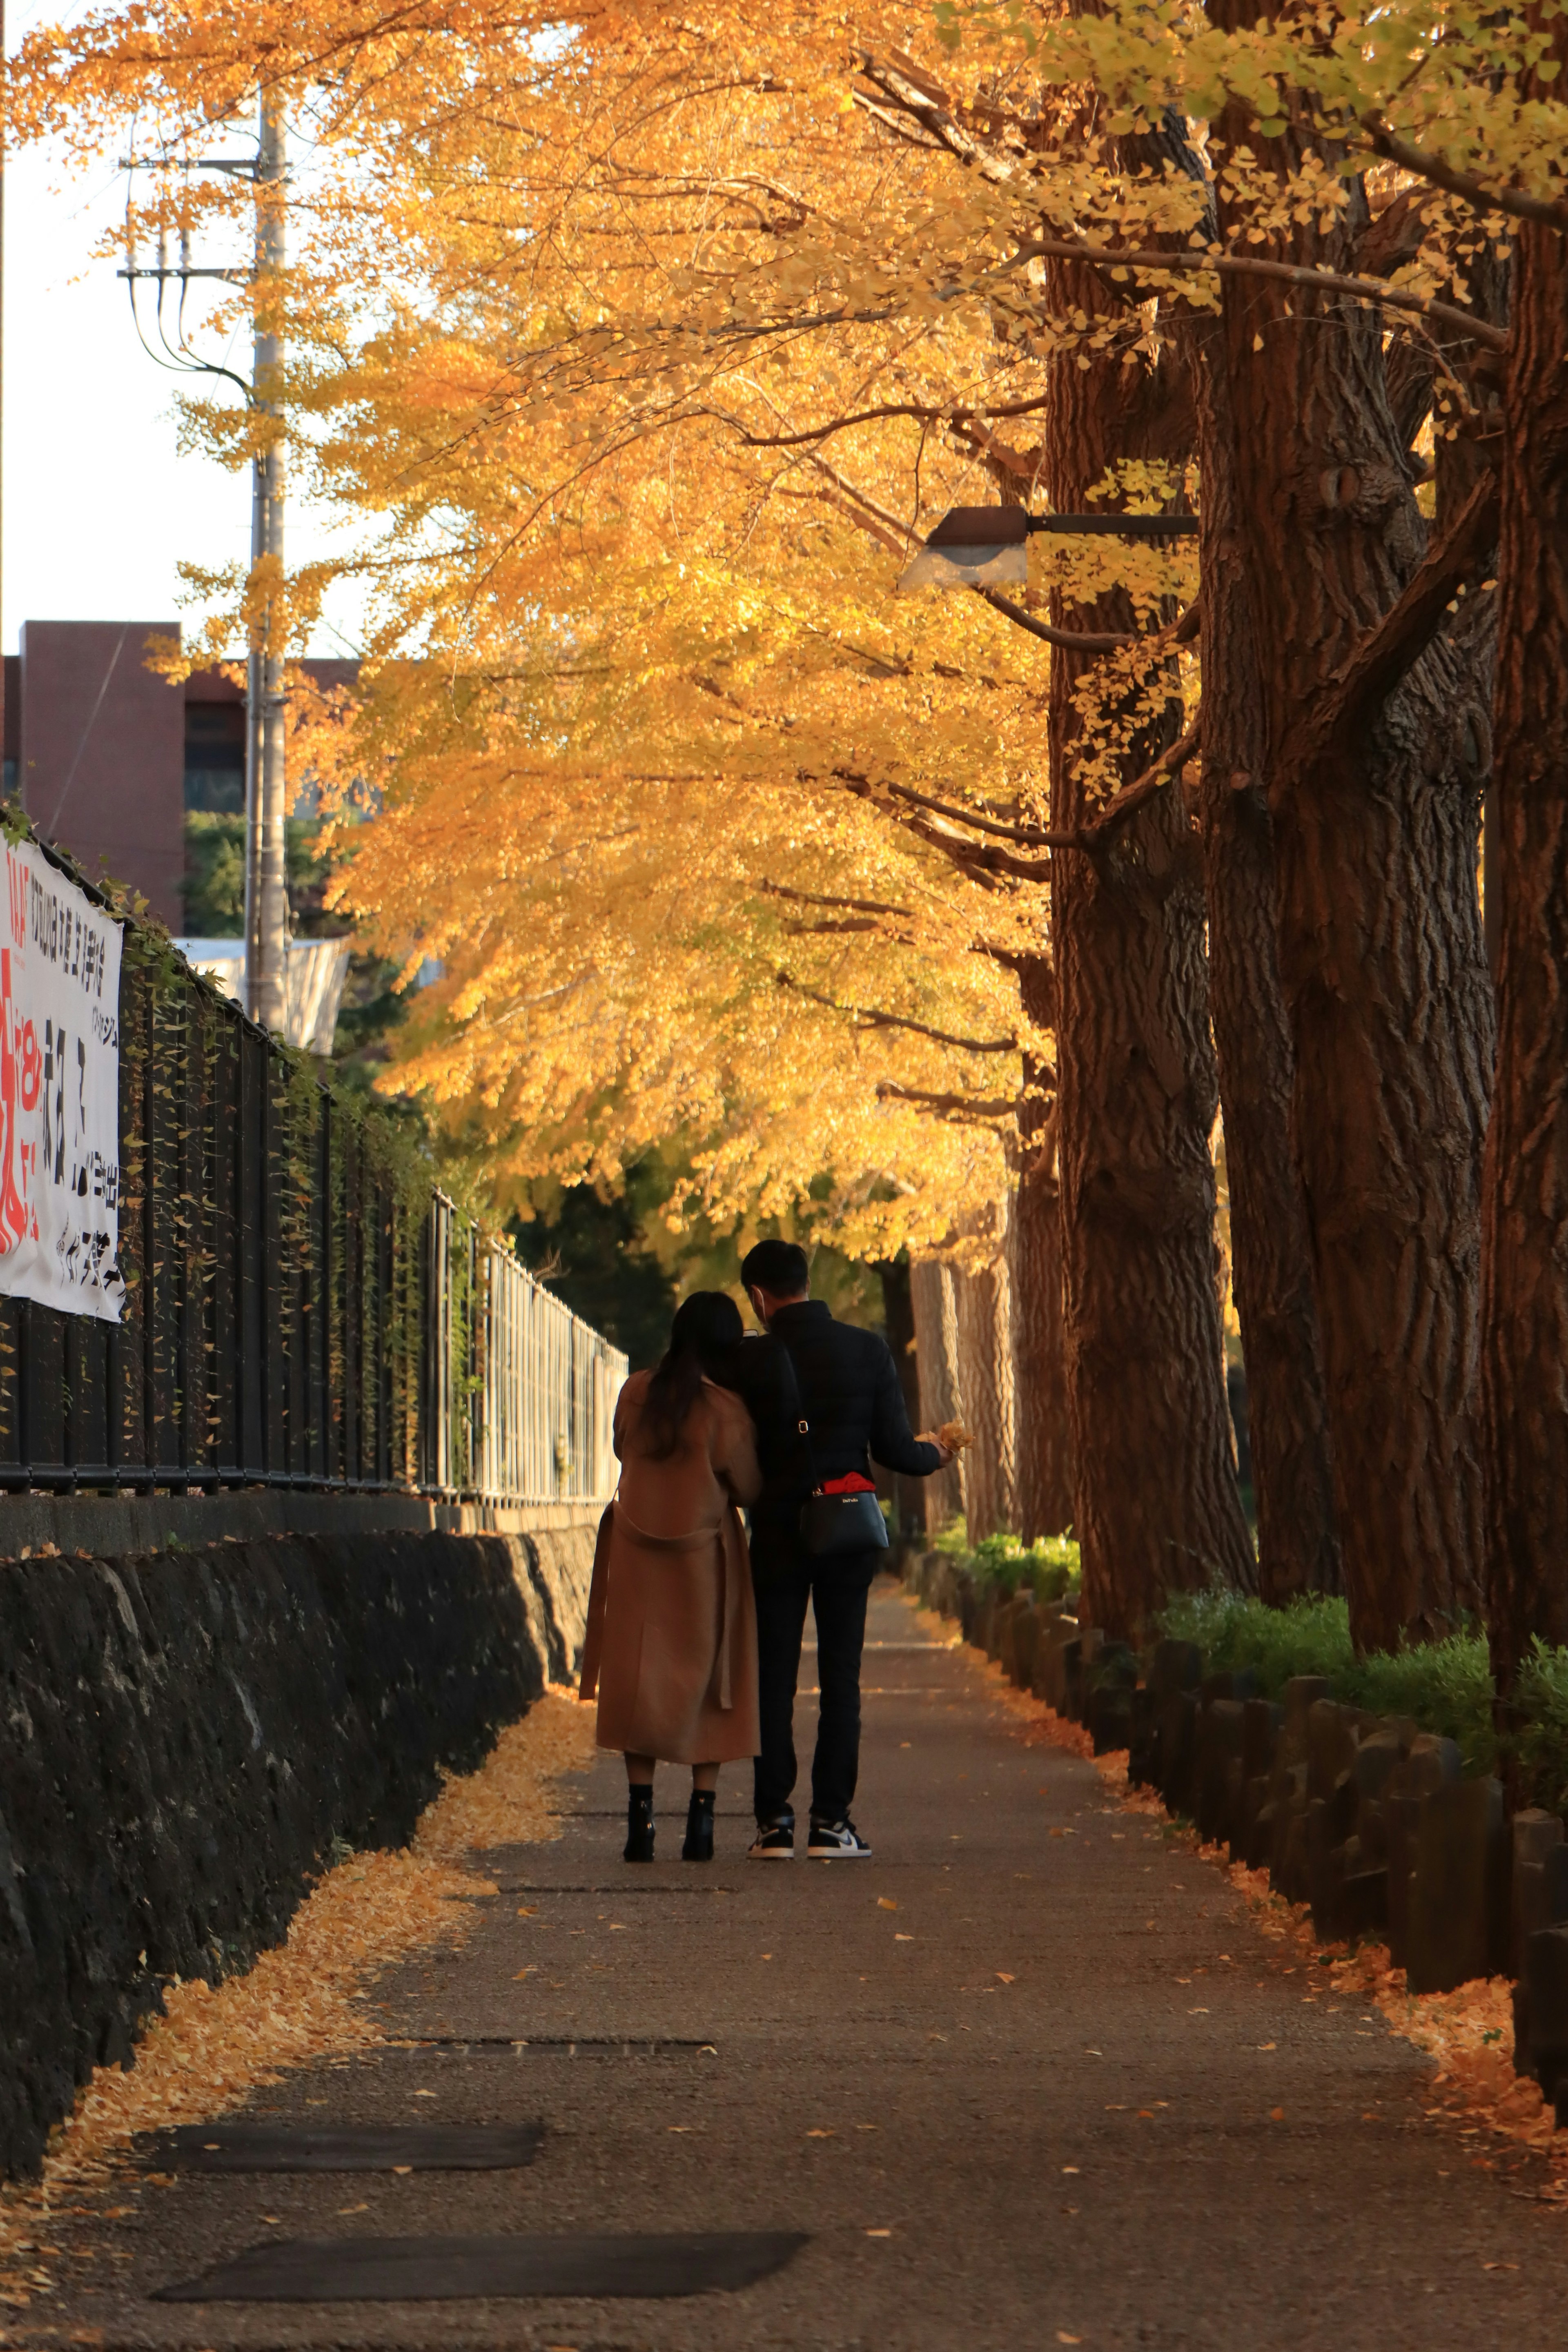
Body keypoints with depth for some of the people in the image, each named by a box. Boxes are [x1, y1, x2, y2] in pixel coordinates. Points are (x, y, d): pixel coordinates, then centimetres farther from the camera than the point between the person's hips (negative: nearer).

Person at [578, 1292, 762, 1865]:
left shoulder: (636, 1394, -5)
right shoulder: (725, 1410, -15)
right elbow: (748, 1488, -5)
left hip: (636, 1553, 2)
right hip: (704, 1558, -2)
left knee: (640, 1679, 9)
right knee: (707, 1678, 9)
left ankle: (641, 1817, 2)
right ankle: (701, 1816, 5)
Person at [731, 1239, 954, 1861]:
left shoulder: (752, 1361, -8)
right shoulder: (868, 1350, -3)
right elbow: (893, 1449, -4)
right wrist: (933, 1456, 17)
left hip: (777, 1534, -1)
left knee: (773, 1679, 5)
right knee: (840, 1677, 5)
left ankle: (774, 1820, 3)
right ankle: (831, 1820, 1)